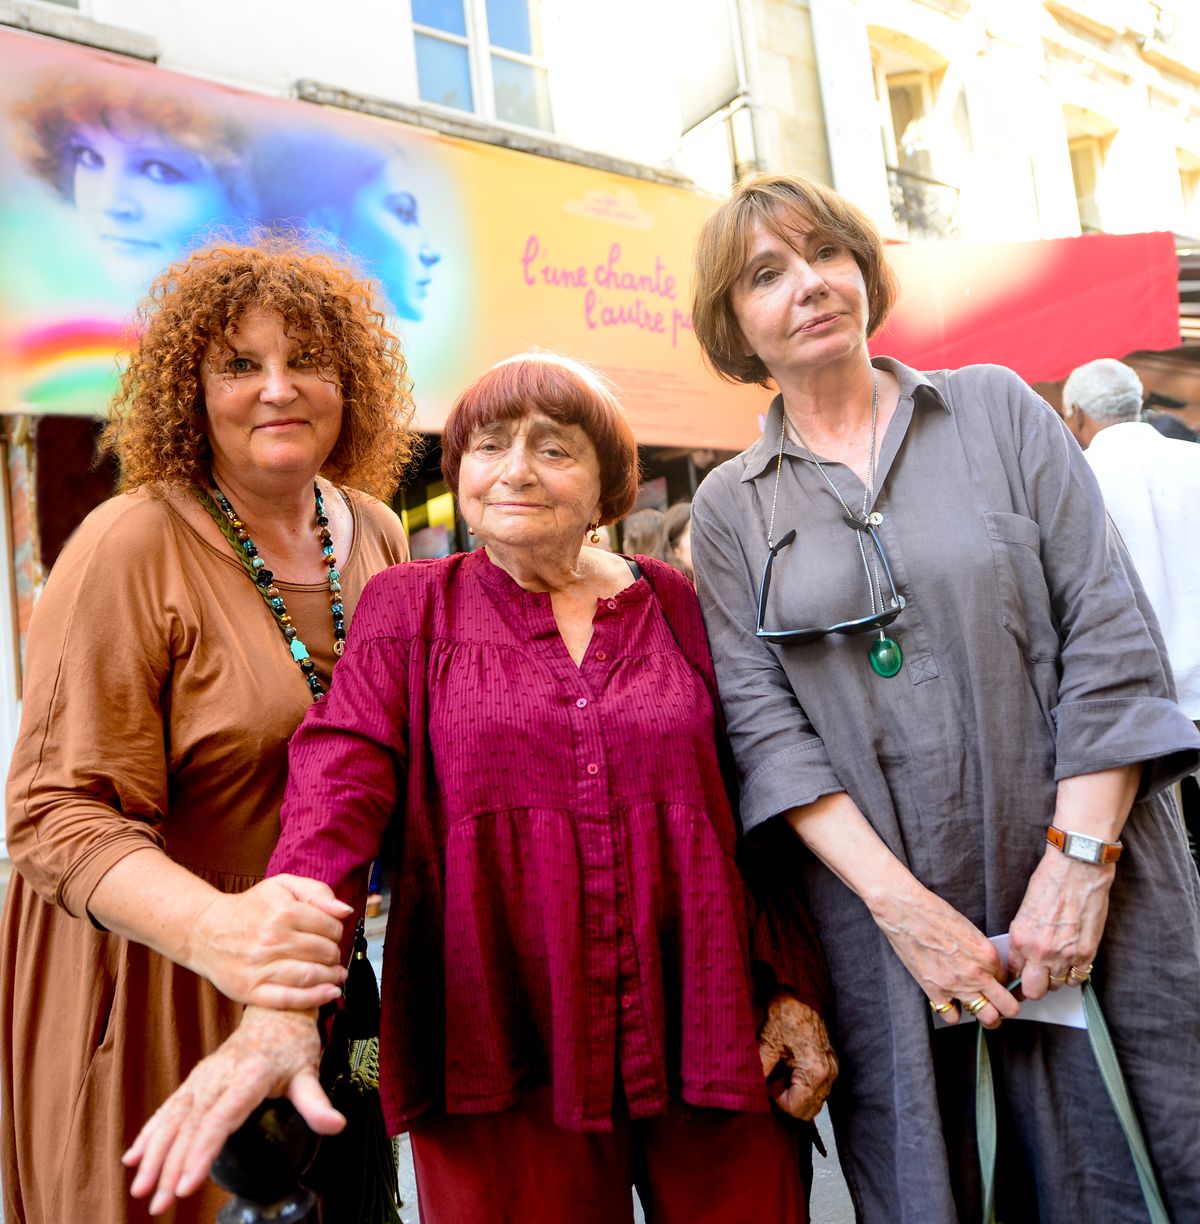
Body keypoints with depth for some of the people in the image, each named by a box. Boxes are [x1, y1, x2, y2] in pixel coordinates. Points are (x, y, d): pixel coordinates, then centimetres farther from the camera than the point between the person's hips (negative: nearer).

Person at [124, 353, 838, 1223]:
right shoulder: (409, 607, 3)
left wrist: (793, 987, 3)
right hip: (500, 1048, -1)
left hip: (703, 1025, 2)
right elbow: (340, 788, -11)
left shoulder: (672, 603, 7)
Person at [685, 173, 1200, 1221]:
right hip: (884, 914, 0)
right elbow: (763, 720, -4)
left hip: (1091, 896, 0)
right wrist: (900, 902, -13)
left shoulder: (998, 409, 4)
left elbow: (1110, 635, -3)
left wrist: (1079, 861, -11)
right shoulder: (731, 506, 4)